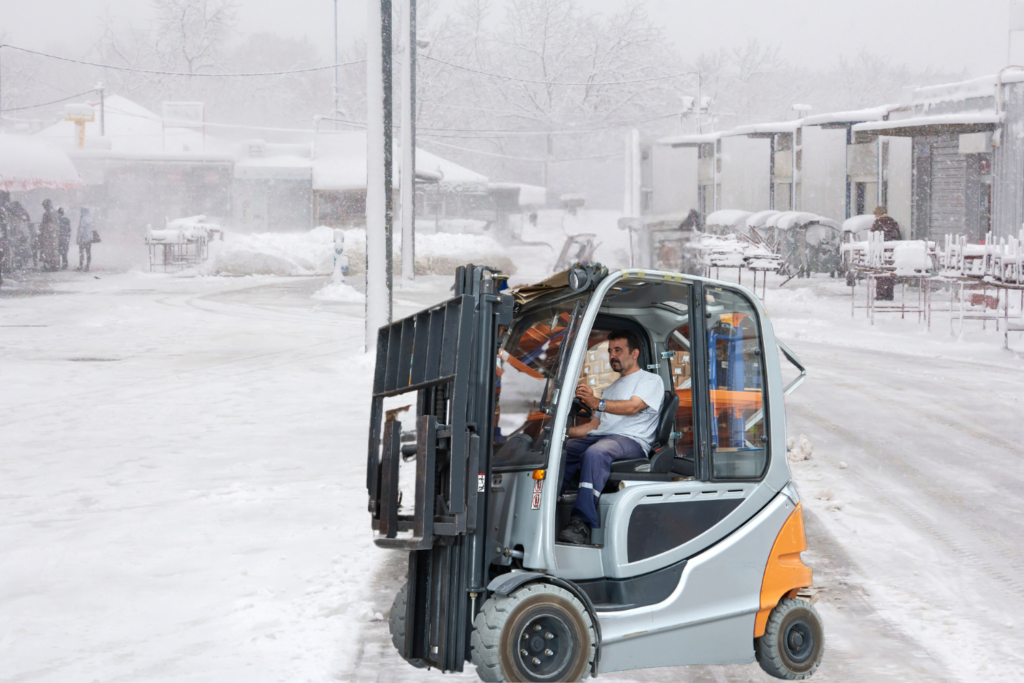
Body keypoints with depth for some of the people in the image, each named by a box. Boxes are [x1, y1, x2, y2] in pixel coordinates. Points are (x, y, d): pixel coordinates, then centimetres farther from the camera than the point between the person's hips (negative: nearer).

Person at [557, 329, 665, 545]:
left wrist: (597, 403, -26)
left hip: (631, 440, -7)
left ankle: (582, 524, -50)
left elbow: (633, 406, -10)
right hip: (599, 437, 7)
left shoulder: (651, 380, 10)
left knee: (595, 453, -40)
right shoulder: (611, 389, 35)